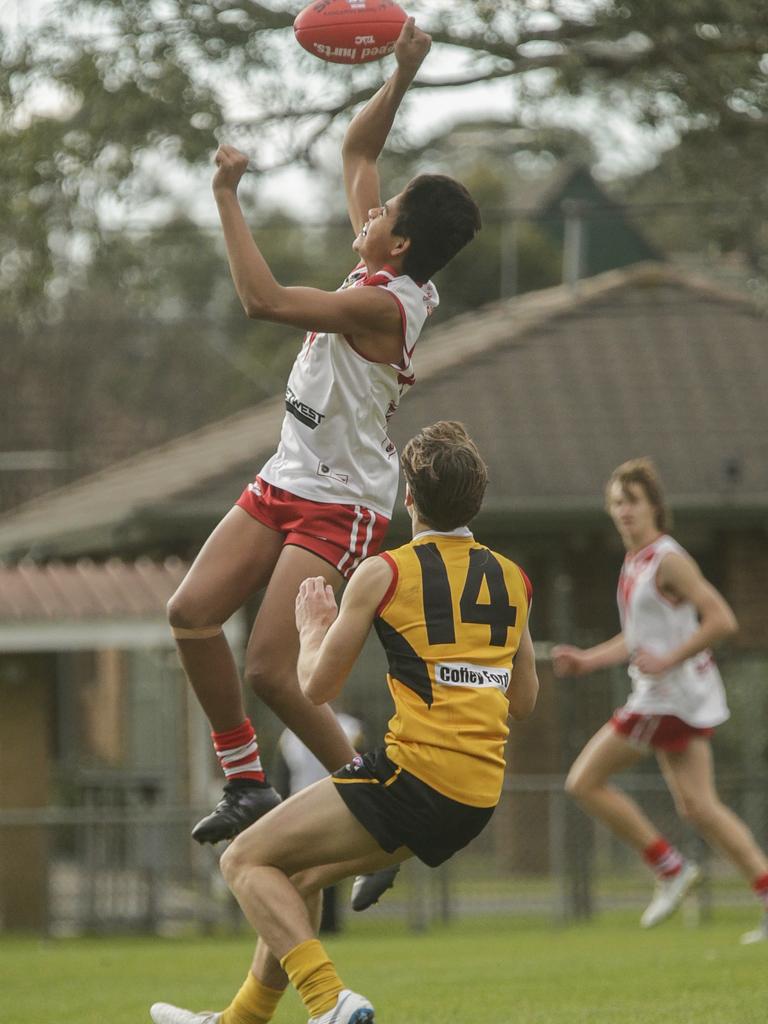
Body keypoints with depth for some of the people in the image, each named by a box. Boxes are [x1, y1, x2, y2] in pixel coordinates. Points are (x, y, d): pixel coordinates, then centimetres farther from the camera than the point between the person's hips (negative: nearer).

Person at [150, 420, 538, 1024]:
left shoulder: (385, 573, -4)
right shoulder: (512, 580, 13)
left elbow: (317, 687, 3)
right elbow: (524, 701, 22)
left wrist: (313, 629, 22)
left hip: (414, 770, -7)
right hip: (480, 800, 7)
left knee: (247, 861, 2)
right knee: (302, 871, 25)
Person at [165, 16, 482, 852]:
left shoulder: (382, 304, -23)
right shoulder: (381, 272, 3)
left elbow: (263, 299, -32)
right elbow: (357, 149, 14)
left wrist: (227, 197, -25)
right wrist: (401, 76, 2)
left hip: (341, 506, -9)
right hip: (286, 481, 9)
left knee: (271, 671, -14)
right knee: (192, 612, -2)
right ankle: (247, 784, 9)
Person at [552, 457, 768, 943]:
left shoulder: (668, 560, -14)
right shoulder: (636, 562, 15)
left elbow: (721, 621, -20)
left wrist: (668, 661, -23)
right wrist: (587, 660, 18)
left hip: (671, 697, -9)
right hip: (662, 698, 9)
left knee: (586, 781, -4)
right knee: (698, 807, 6)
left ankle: (671, 867, -1)